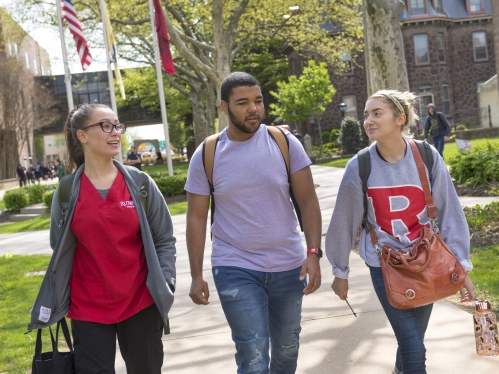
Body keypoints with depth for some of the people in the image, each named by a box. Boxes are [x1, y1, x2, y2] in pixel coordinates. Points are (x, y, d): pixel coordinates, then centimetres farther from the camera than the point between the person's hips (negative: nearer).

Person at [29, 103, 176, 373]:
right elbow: (59, 250, 7)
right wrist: (55, 302, 4)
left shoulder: (140, 183, -2)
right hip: (88, 309, 0)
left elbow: (164, 239, 2)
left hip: (141, 304, 1)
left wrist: (164, 287, -8)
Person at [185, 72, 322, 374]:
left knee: (287, 347, 17)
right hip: (235, 270, -2)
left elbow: (308, 201, -2)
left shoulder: (286, 143, -4)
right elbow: (196, 218, 0)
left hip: (288, 266, 2)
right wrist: (197, 275, -3)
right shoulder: (206, 155, -4)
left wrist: (313, 253, -13)